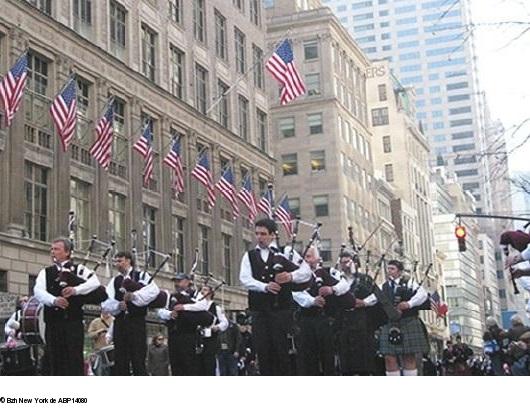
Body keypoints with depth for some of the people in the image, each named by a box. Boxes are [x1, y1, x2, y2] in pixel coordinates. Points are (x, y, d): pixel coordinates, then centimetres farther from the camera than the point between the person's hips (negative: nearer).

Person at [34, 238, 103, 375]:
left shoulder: (79, 269, 8)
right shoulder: (46, 272, 14)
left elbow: (95, 282, -8)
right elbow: (38, 291, -3)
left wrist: (76, 289, -21)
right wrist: (54, 300, -22)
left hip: (73, 321, -3)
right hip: (53, 322, 3)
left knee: (75, 358, -4)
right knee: (55, 359, 5)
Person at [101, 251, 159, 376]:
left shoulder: (142, 276, 6)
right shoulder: (114, 281, 17)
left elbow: (154, 291, -14)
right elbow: (106, 302, 4)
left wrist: (134, 295, -24)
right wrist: (118, 305, -15)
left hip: (137, 322, -4)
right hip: (120, 322, 4)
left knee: (138, 360, -7)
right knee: (120, 360, 4)